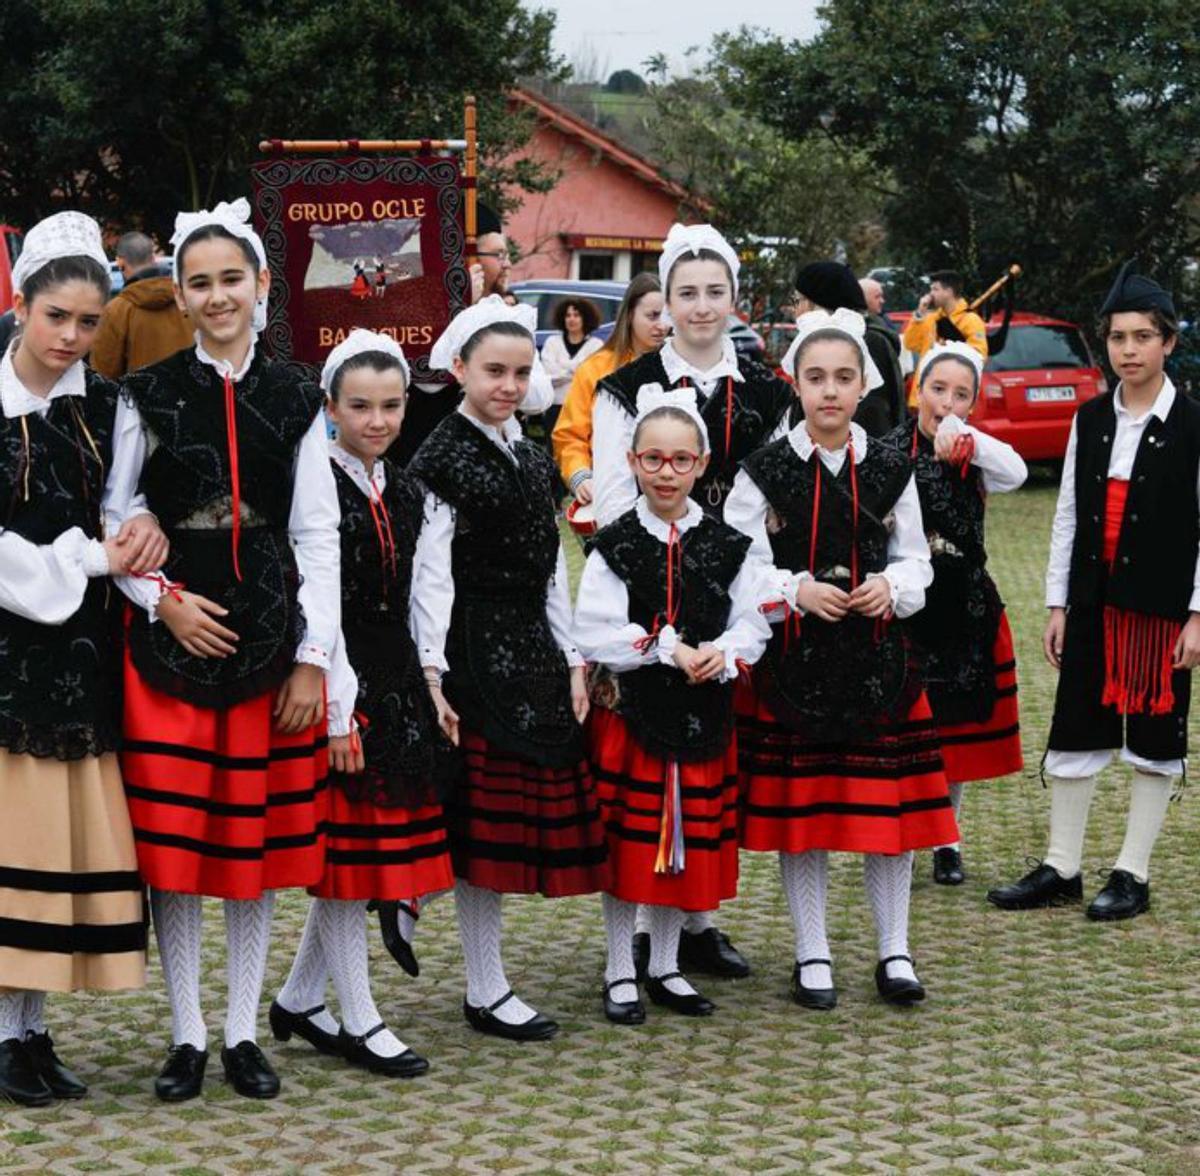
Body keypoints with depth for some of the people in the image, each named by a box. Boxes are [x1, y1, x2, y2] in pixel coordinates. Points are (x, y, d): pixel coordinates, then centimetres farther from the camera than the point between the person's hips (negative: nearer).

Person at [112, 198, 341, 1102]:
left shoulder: (296, 401, 5)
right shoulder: (150, 394, 2)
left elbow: (318, 535, 3)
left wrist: (313, 656, -2)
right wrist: (165, 601, -10)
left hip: (269, 633, 1)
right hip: (170, 633, -1)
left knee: (259, 837, 6)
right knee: (171, 836, 0)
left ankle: (244, 1031, 16)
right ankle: (188, 1035, 11)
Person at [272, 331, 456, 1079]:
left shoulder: (407, 493, 12)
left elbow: (415, 603, 13)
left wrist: (430, 690, 7)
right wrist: (337, 711, -18)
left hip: (398, 687, 8)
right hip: (342, 687, -7)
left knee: (377, 844, 11)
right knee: (346, 847, -1)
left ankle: (299, 1001, 23)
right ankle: (360, 1021, 7)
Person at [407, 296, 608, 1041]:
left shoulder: (532, 459, 14)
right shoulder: (443, 459, -7)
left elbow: (552, 568, 15)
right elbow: (433, 574, -12)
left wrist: (572, 661, 10)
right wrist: (431, 674, -17)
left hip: (533, 651, 8)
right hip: (476, 648, -7)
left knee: (518, 816, 7)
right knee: (485, 819, -4)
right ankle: (487, 992, 3)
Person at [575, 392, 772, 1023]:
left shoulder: (726, 545, 5)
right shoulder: (615, 544, -4)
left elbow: (753, 625, 4)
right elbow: (593, 633, -12)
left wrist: (722, 652, -16)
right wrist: (668, 648, -17)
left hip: (704, 712, 3)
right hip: (629, 707, -3)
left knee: (689, 840, 10)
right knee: (627, 840, 2)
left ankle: (665, 967, 25)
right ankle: (621, 973, 15)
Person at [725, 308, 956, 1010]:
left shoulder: (891, 471, 4)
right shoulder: (765, 472, -3)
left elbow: (916, 563, 11)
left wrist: (891, 587, -9)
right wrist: (797, 590, -15)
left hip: (877, 655, 2)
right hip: (792, 657, -2)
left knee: (889, 802, 5)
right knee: (798, 805, 4)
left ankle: (895, 951, 18)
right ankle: (813, 956, 17)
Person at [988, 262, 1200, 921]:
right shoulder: (1090, 420, 7)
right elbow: (1067, 515, 9)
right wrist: (1057, 604, 7)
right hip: (1092, 597, 4)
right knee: (1074, 729, 7)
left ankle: (1133, 874, 12)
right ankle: (1061, 869, 15)